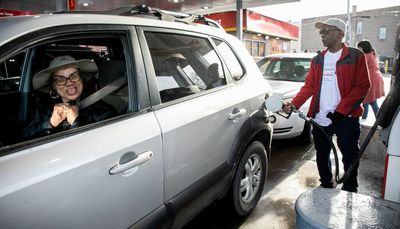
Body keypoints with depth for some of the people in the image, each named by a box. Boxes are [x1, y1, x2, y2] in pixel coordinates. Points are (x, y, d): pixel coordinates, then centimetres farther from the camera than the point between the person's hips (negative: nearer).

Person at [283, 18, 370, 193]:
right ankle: (326, 186, 34)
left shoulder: (356, 56, -3)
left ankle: (349, 192, 22)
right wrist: (294, 104, -10)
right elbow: (309, 86, 6)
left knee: (350, 157, 5)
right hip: (320, 119, 5)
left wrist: (340, 110, -17)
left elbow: (362, 86, -9)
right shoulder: (318, 59, 12)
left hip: (346, 119, -4)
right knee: (322, 156, 15)